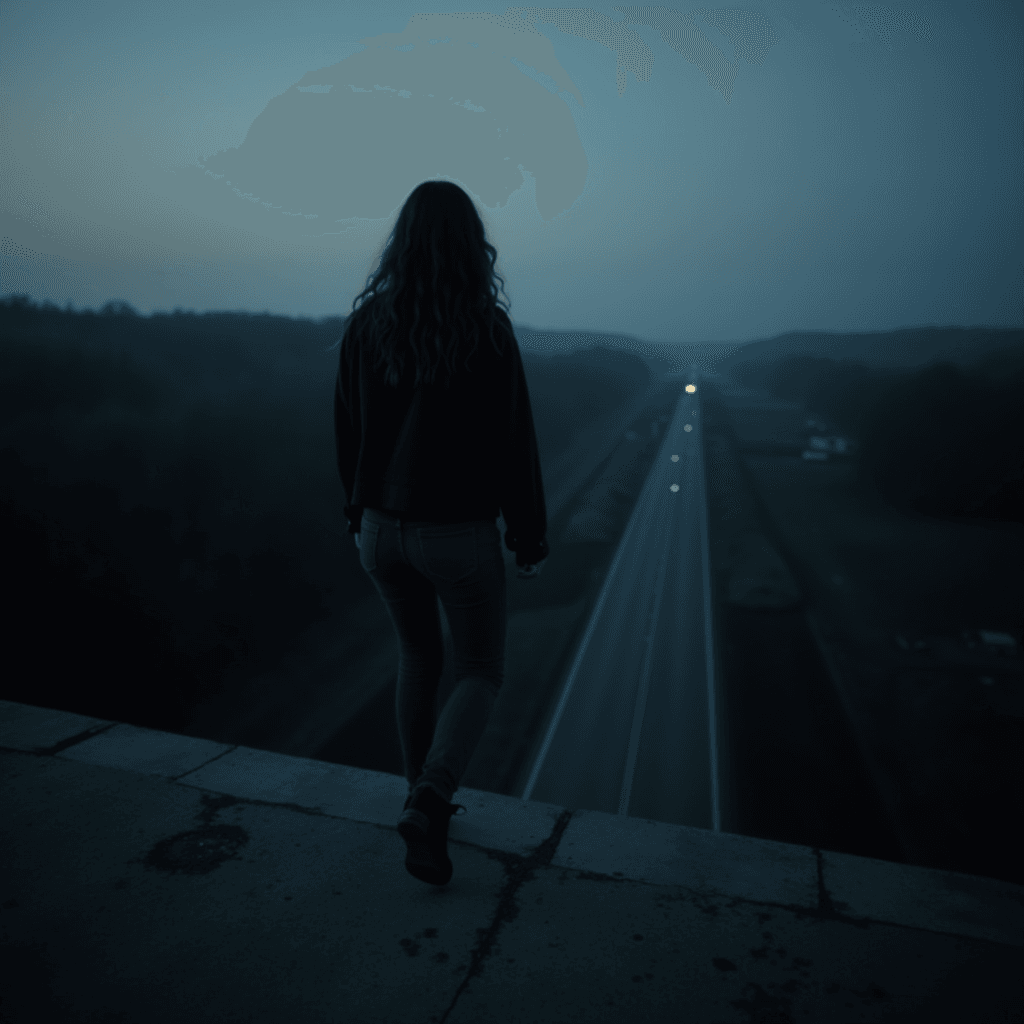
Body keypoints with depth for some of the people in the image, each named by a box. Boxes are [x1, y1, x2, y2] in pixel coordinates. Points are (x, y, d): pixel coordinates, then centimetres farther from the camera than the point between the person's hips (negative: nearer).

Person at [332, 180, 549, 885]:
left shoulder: (367, 321, -2)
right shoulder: (488, 328, -14)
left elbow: (349, 432, 5)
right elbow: (513, 442, -12)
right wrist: (531, 537, 0)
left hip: (384, 529, 4)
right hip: (460, 534, -4)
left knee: (419, 652, 27)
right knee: (482, 675, 15)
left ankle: (425, 797, 35)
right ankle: (429, 806, -7)